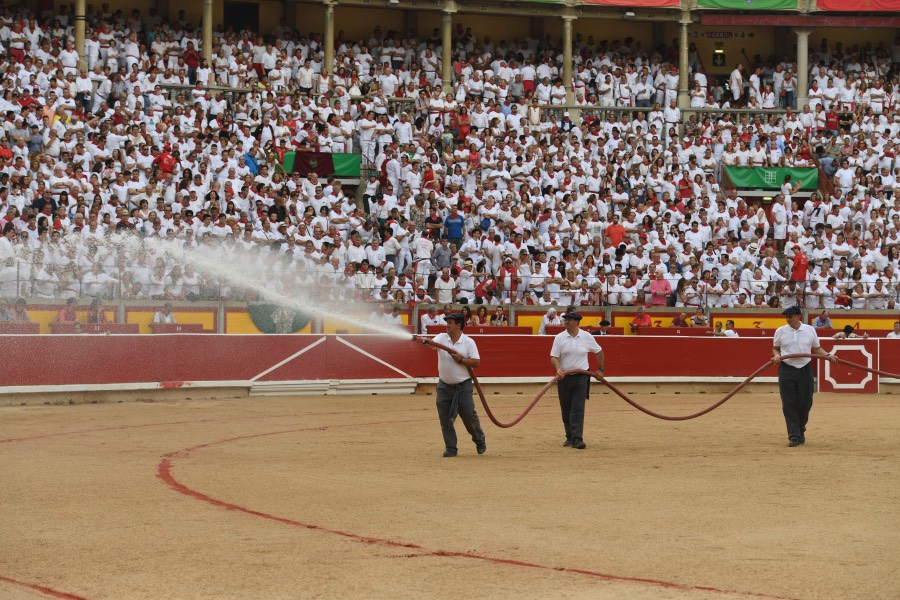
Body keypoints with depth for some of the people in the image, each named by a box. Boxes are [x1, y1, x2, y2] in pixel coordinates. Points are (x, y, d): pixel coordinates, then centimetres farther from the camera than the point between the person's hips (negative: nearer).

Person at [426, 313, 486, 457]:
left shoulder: (468, 342, -6)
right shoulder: (441, 338, -1)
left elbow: (476, 362, -7)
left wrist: (461, 360, -19)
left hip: (463, 386, -3)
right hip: (444, 386, 3)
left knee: (469, 415, 2)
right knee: (445, 418, 1)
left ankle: (480, 441, 26)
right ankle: (451, 448, 11)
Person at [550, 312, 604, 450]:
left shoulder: (586, 337, -1)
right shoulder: (559, 338, -1)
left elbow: (599, 351, 13)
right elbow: (554, 357, -5)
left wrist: (601, 370, 13)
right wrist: (558, 369, -24)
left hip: (581, 377, -2)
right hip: (564, 377, 2)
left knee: (578, 409, -10)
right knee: (566, 410, 8)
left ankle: (577, 439, -14)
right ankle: (569, 437, 21)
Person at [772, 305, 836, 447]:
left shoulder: (810, 330, 5)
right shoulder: (780, 331, 4)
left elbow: (816, 349, 13)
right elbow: (775, 348, 14)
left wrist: (828, 355, -2)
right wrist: (776, 355, -7)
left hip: (805, 370, 1)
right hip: (786, 370, -1)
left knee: (805, 403, 3)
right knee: (789, 404, -5)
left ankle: (800, 432, 23)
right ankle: (794, 437, -3)